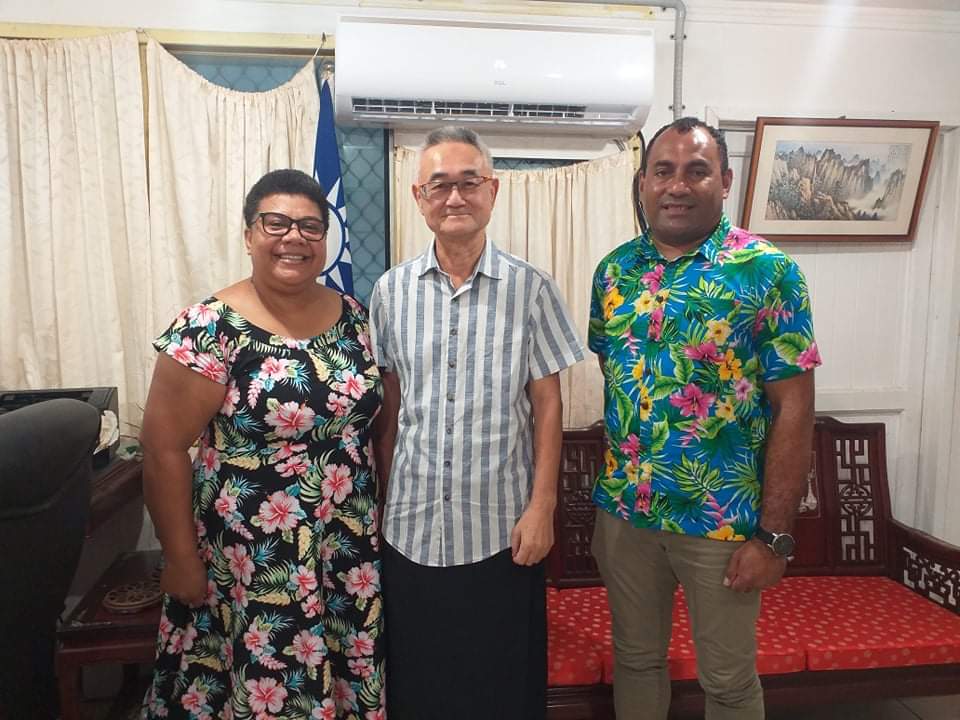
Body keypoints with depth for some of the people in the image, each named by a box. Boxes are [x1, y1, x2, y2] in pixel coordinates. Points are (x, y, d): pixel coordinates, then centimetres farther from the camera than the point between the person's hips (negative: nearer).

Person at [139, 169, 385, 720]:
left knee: (350, 676, 18)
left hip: (351, 550, 5)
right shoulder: (211, 329, -14)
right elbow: (164, 448, -11)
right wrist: (181, 557, -8)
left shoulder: (354, 317, 1)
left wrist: (384, 515, 9)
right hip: (252, 560, -4)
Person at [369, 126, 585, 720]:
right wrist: (386, 494, 7)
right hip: (411, 527, 2)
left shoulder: (530, 288, -5)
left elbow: (547, 404, -4)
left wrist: (542, 506, -7)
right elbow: (388, 405, 6)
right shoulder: (391, 291, 1)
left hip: (502, 530, -2)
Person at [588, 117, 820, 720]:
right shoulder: (615, 269, 2)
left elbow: (794, 408, -11)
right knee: (636, 659, 22)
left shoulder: (768, 271, -10)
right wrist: (610, 490, 7)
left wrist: (774, 534, -13)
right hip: (623, 512, 4)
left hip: (723, 520, -3)